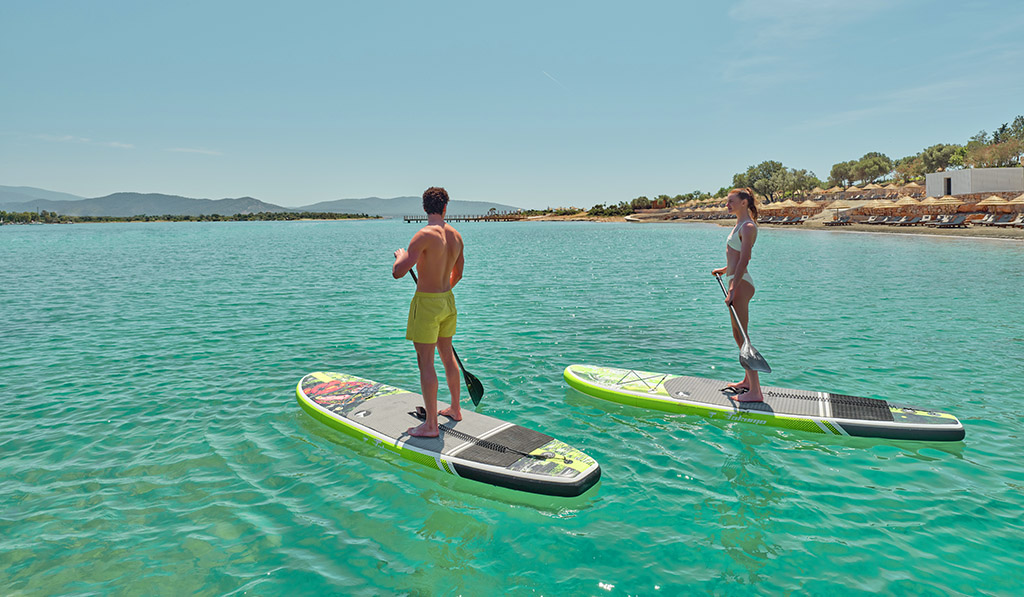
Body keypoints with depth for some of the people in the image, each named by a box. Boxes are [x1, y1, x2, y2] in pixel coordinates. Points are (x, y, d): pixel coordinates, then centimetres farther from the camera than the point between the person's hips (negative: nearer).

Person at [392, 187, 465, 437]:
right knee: (447, 355, 20)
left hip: (426, 304, -7)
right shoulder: (456, 235, 3)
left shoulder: (425, 235, -20)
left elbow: (398, 272, -24)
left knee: (426, 363, -1)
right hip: (447, 300, 8)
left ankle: (431, 425, 6)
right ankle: (455, 409, 34)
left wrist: (401, 255, -2)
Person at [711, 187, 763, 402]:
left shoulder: (748, 227, -13)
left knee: (741, 336, -9)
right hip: (736, 281, 11)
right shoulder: (741, 225, 17)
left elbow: (744, 260, -22)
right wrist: (725, 270, 29)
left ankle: (755, 391, -6)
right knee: (738, 335, 18)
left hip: (741, 284, -11)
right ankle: (748, 380, 30)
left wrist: (733, 289, -27)